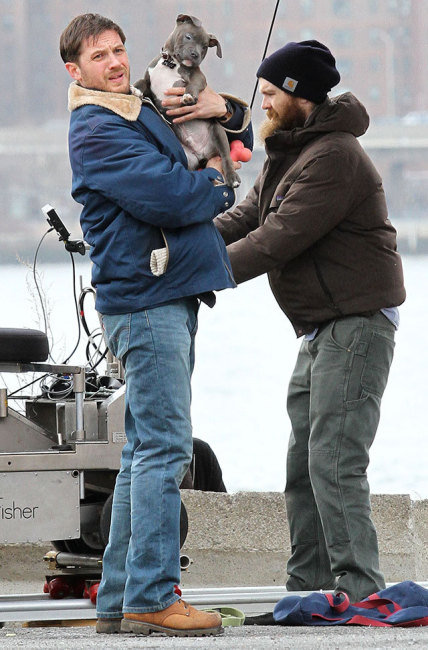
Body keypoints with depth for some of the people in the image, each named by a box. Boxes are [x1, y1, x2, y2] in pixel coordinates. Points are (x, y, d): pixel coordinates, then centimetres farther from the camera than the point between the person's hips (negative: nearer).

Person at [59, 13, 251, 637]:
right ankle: (151, 598, -14)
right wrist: (215, 186, -2)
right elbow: (167, 198, -23)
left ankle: (120, 600, 14)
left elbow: (232, 147, 28)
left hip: (174, 299, 10)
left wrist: (226, 112, 5)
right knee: (163, 449, -13)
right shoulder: (95, 132, -11)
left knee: (147, 453, 10)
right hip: (146, 300, -10)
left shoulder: (145, 111, 18)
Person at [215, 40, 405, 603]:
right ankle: (307, 592, 15)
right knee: (302, 465, 11)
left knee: (334, 462, -16)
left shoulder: (334, 157, -20)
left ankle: (359, 592, -17)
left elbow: (278, 239, -24)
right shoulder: (288, 152, 14)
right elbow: (248, 217, 15)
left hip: (357, 324, -11)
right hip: (320, 331, 11)